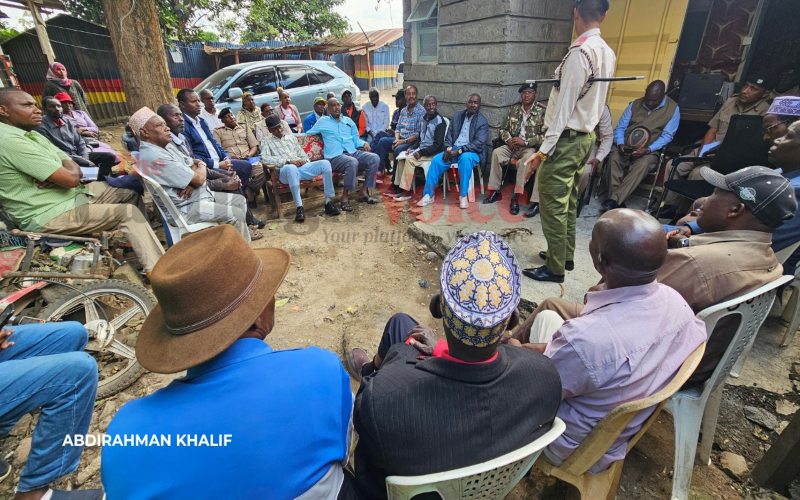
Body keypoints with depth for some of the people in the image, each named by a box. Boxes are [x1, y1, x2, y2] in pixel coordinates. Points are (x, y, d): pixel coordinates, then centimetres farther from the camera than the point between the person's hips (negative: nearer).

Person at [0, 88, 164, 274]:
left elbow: (75, 170, 7)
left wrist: (57, 176, -14)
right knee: (128, 212, -20)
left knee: (131, 194, 12)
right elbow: (71, 178, -25)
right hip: (48, 216, -10)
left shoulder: (32, 135, 12)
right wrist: (67, 172, -2)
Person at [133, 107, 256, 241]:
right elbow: (199, 179, -24)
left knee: (240, 201, 10)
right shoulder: (154, 156, -23)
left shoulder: (166, 145, 9)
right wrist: (201, 168, 0)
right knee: (236, 214, -19)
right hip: (185, 208, -10)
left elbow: (195, 164, 11)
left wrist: (192, 183, -12)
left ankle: (243, 233, 23)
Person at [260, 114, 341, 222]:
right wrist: (288, 161, -13)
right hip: (286, 171, -4)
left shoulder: (291, 137, 29)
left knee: (325, 163, -21)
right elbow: (265, 158, -5)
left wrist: (304, 160, 1)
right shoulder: (266, 142, 14)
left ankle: (329, 202, -21)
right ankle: (299, 207, -41)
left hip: (302, 167, 5)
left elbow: (302, 153, 27)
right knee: (291, 167, -42)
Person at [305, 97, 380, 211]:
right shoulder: (323, 121, 13)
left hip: (354, 152, 5)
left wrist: (364, 143, 3)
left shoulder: (348, 121, 24)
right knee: (352, 162, -38)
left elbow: (356, 139, 22)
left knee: (375, 158, -19)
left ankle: (364, 192, -13)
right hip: (335, 157, -5)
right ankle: (345, 197, -27)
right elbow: (308, 133, 19)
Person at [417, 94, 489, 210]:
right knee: (436, 160, -21)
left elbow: (479, 144, -14)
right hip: (453, 149, 4)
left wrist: (459, 150, -23)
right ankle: (428, 195, -16)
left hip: (471, 152, -4)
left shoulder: (482, 122, -3)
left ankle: (463, 196, -29)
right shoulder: (457, 116, 12)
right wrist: (448, 148, -10)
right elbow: (449, 135, 12)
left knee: (465, 158, -38)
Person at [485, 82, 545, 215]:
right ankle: (495, 191, -18)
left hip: (530, 147, -4)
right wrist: (508, 140, -9)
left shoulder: (542, 111, -4)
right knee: (496, 152, -23)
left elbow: (545, 136, -11)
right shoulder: (514, 109, 10)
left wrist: (525, 142, -20)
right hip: (512, 145, 4)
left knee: (526, 158, -37)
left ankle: (515, 197, -34)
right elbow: (503, 129, 12)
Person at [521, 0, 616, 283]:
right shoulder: (607, 53, 10)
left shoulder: (579, 52, -17)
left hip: (567, 139, -9)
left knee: (552, 205, -2)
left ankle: (555, 268, 8)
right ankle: (566, 254, 31)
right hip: (586, 136, 9)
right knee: (568, 201, 18)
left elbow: (564, 107, -21)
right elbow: (589, 98, 15)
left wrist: (543, 150, -21)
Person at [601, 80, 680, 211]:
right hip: (627, 147, 2)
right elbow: (620, 127, 5)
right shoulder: (635, 104, 9)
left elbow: (667, 136, -6)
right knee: (614, 157, -33)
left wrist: (647, 149, -24)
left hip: (650, 151, -2)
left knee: (643, 165, -37)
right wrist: (620, 144, -16)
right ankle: (617, 202, -35)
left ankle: (613, 200, -42)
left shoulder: (673, 108, 2)